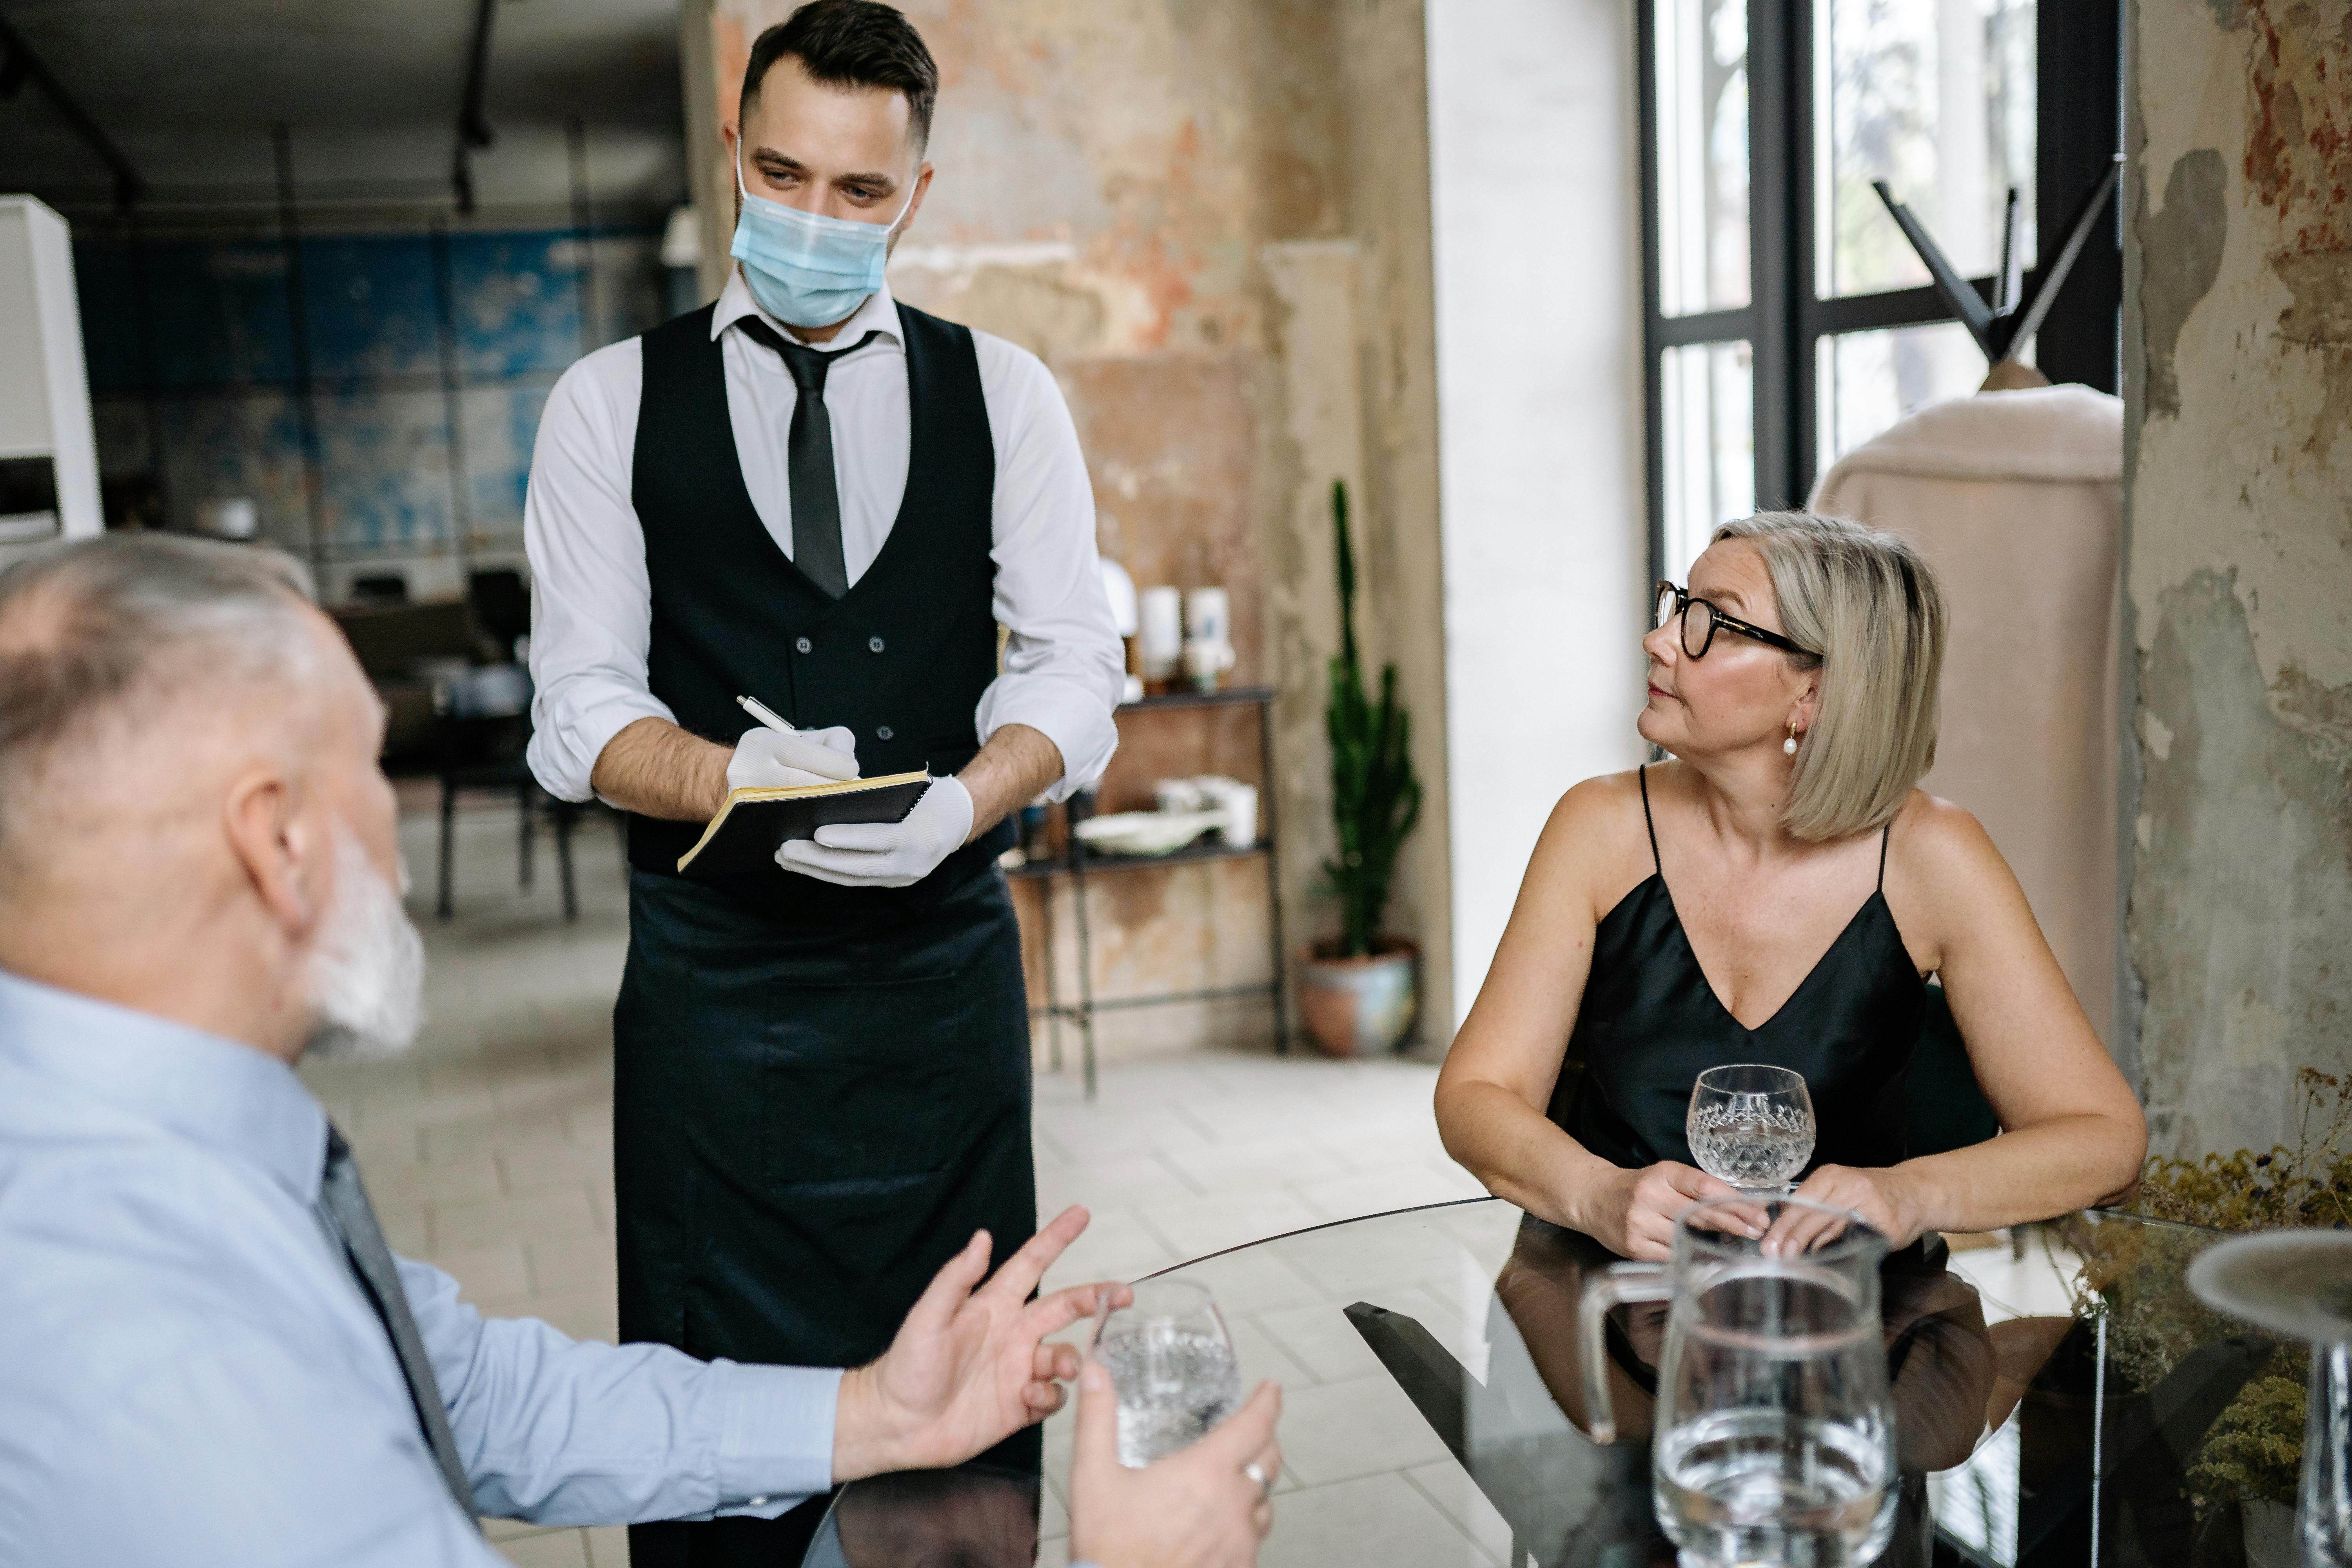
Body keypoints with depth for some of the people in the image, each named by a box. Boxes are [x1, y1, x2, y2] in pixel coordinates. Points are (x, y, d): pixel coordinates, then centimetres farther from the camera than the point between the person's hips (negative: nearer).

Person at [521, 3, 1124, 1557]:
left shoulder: (1004, 393, 7)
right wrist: (739, 778, -23)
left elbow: (1073, 664, 0)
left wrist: (960, 802, -20)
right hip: (712, 977, -1)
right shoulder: (611, 403, 4)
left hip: (946, 963, 1)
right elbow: (580, 705, -2)